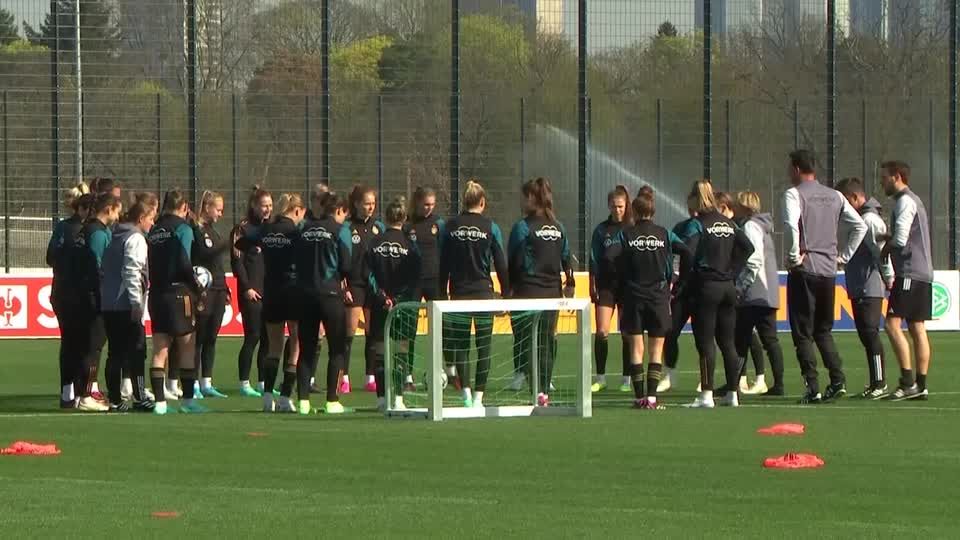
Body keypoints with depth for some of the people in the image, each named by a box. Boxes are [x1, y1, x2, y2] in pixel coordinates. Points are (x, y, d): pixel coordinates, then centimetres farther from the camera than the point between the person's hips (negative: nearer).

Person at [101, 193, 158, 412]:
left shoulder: (116, 236, 18)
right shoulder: (136, 238, -9)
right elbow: (132, 272, -18)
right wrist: (136, 303, -18)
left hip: (108, 304, 8)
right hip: (126, 305, -8)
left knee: (115, 353, 7)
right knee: (137, 351, -3)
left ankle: (115, 399, 6)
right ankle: (139, 398, -4)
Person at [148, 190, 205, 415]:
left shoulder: (154, 231, 11)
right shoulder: (183, 229, -8)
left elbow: (149, 265, 9)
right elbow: (184, 263, -15)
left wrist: (156, 284, 13)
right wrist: (196, 286, -4)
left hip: (156, 293, 6)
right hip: (179, 293, -6)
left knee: (159, 350, 4)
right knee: (187, 348, 4)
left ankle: (160, 402, 1)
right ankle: (187, 399, 6)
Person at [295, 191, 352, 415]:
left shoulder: (305, 229, 10)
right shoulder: (339, 230, -4)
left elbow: (297, 262, 8)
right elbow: (346, 265, -7)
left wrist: (305, 282, 13)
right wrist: (345, 287, 10)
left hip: (306, 294, 4)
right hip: (331, 294, -4)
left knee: (306, 348, 9)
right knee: (337, 348, 4)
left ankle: (303, 400, 3)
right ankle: (332, 401, 0)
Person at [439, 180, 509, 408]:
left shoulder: (451, 227, 1)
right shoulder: (490, 227, -4)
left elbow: (443, 263, 4)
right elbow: (501, 263, -2)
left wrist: (442, 294, 10)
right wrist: (507, 294, 5)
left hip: (459, 294, 1)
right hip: (483, 293, -1)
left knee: (460, 345, 9)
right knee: (484, 345, 5)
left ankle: (466, 393, -2)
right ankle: (479, 396, 1)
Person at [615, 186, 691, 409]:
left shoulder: (625, 234, 0)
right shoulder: (664, 234, 2)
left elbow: (614, 263, -8)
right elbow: (686, 253, -8)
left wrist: (619, 295, 1)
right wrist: (681, 281, 2)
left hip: (633, 296, -1)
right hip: (659, 297, 1)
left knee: (635, 349, 6)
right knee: (657, 349, 5)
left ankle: (639, 397, 1)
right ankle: (652, 397, -4)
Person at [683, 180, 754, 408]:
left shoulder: (698, 224, -9)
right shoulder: (728, 223, 10)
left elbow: (688, 254, -19)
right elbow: (748, 247, 11)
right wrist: (732, 271, 12)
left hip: (706, 287, -6)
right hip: (728, 287, 6)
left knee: (706, 342, -4)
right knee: (727, 341, 11)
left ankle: (707, 394, -8)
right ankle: (733, 393, 12)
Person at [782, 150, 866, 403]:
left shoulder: (794, 194, -7)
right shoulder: (834, 196, 12)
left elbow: (791, 225, -25)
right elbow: (860, 226, 12)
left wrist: (794, 257, -14)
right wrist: (844, 256, 14)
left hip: (804, 270, -6)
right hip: (829, 269, 6)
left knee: (803, 333, 0)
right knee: (823, 331, 17)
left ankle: (813, 389, -6)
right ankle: (838, 380, 3)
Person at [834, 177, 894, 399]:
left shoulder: (870, 220, -15)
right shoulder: (858, 219, 16)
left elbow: (882, 249, -20)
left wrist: (888, 278, -14)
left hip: (871, 288, -10)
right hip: (859, 289, 10)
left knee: (870, 333, -10)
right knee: (865, 335, 11)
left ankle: (880, 384, -9)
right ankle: (875, 384, 15)